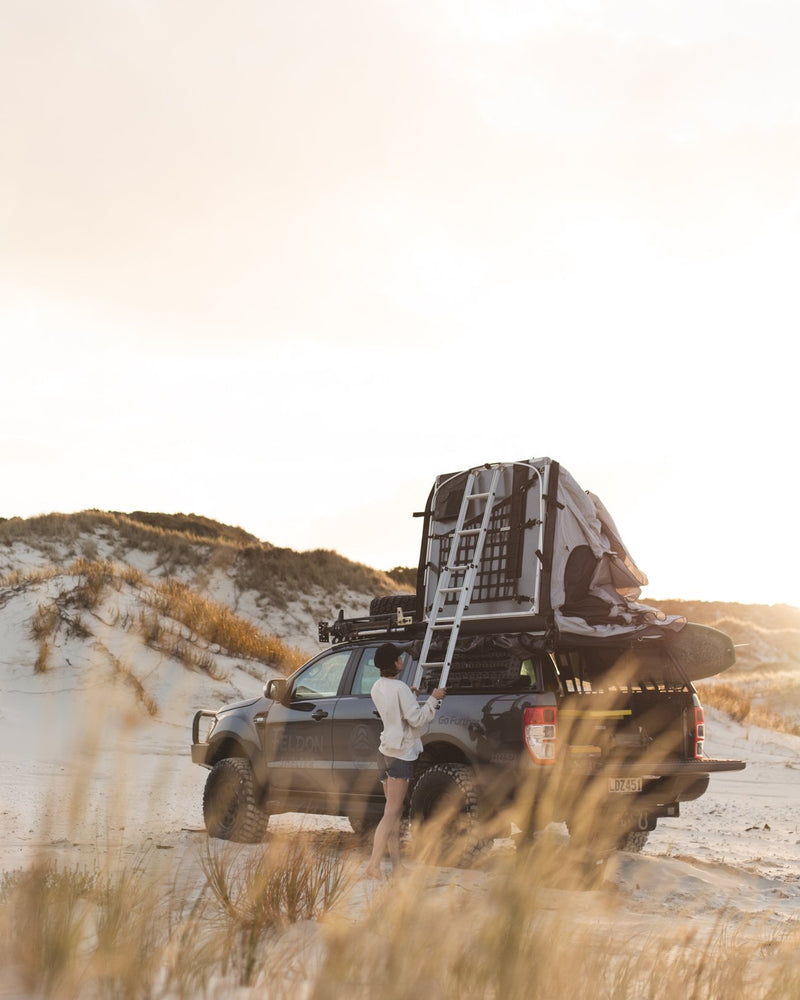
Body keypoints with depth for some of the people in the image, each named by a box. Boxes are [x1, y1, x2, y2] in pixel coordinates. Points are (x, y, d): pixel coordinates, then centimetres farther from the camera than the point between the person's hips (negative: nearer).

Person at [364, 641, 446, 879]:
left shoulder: (377, 688, 9)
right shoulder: (399, 688, -15)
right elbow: (417, 719, -15)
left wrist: (410, 697, 28)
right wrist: (433, 700, -4)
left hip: (385, 750, 8)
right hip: (401, 752, -8)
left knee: (394, 813, 11)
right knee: (391, 813, -10)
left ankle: (396, 865, 12)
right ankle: (374, 865, -16)